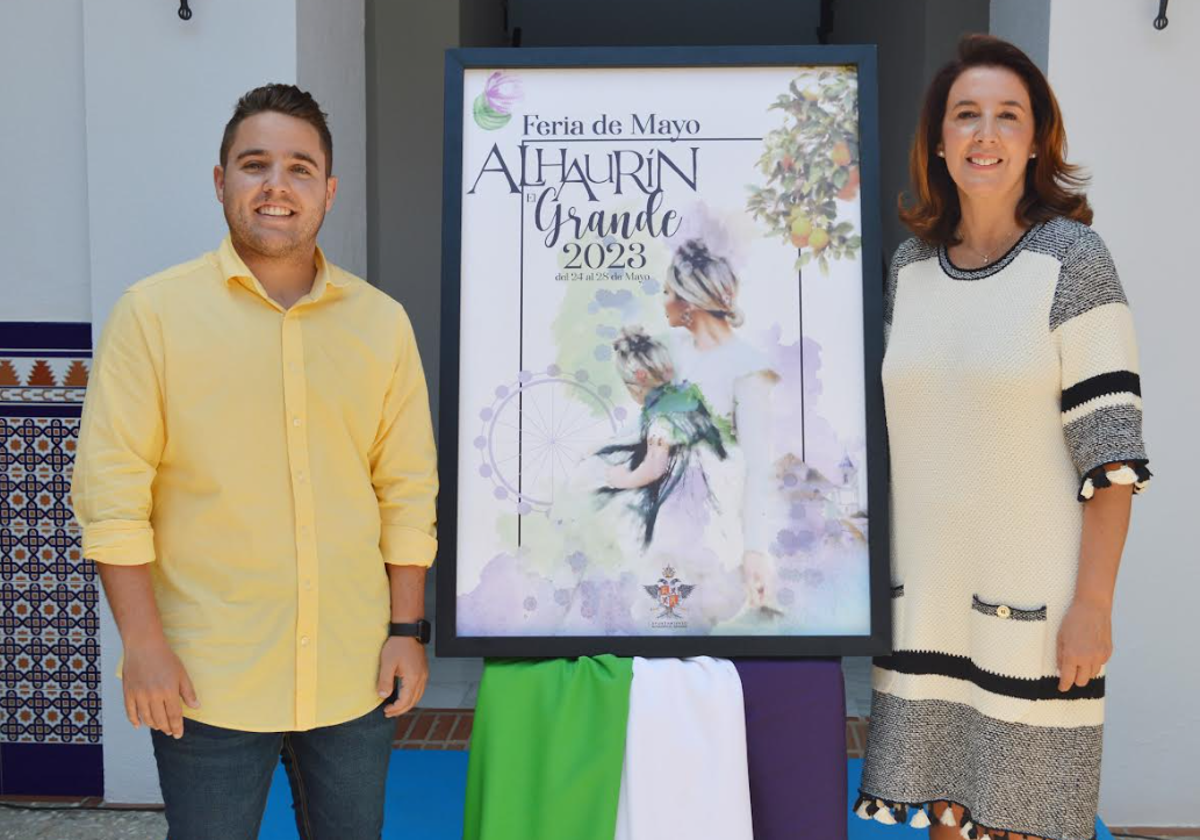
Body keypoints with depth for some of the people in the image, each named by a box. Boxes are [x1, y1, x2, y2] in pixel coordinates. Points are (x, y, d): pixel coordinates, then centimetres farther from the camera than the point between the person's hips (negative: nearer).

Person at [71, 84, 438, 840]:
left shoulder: (383, 322, 4)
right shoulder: (153, 314, -4)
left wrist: (407, 628, 3)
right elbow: (113, 494, -6)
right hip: (208, 684, -2)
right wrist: (145, 646, -9)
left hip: (356, 678, 3)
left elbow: (408, 489, 7)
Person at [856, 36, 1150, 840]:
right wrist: (880, 564, 12)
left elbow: (1111, 449, -11)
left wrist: (1093, 603, -14)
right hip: (927, 590, 5)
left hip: (1031, 594, -4)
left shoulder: (1071, 259, -8)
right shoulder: (910, 267, 7)